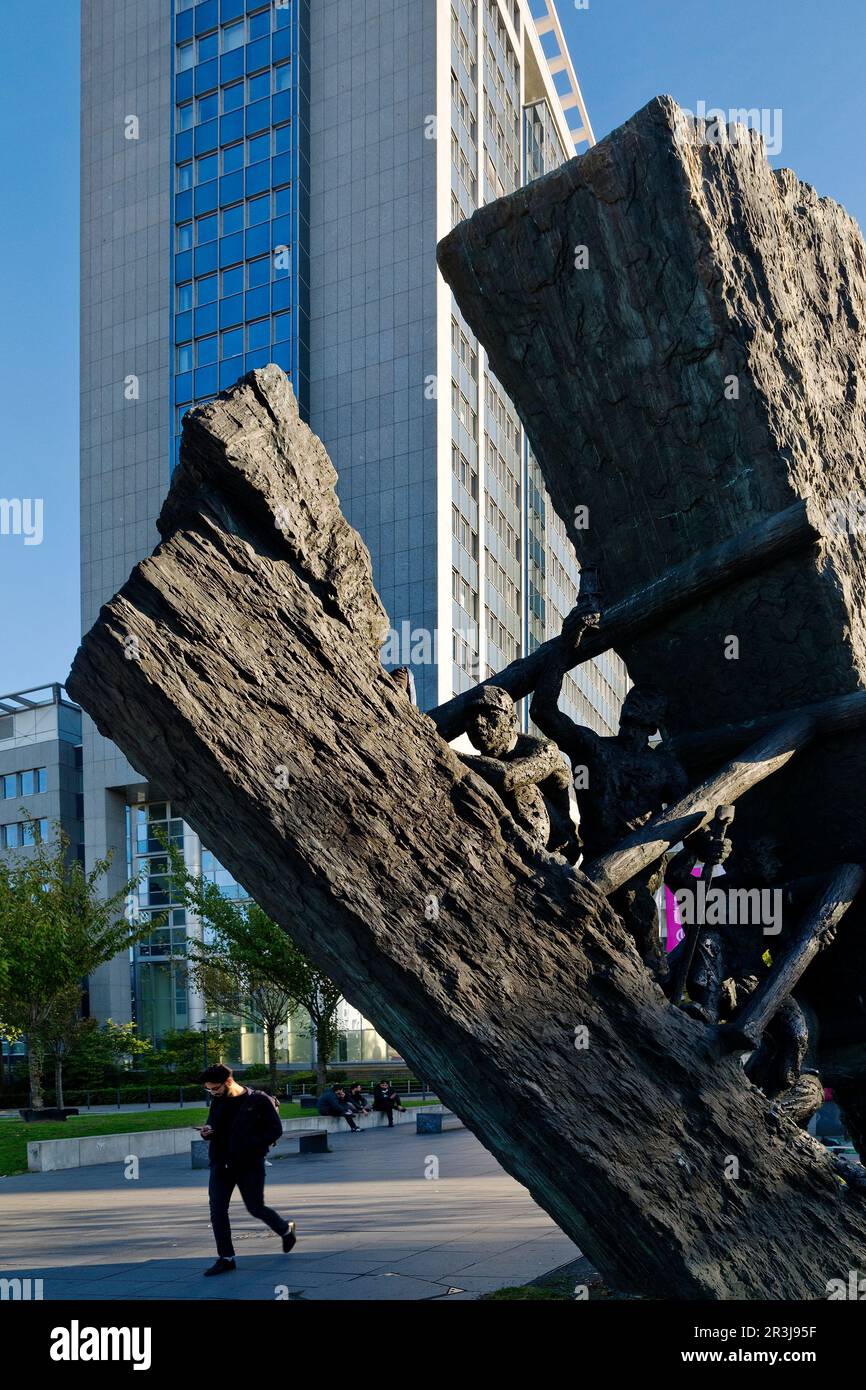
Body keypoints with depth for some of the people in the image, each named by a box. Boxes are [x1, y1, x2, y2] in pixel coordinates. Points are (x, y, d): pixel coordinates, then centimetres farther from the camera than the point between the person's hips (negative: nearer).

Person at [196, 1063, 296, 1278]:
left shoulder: (259, 1101, -10)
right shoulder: (217, 1102, 8)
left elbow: (276, 1130, -10)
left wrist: (251, 1144, -21)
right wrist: (206, 1133, -4)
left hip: (250, 1164, -5)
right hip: (221, 1163, 5)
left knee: (255, 1208, 1)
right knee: (217, 1210, -2)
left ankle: (286, 1229, 30)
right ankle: (226, 1258, 7)